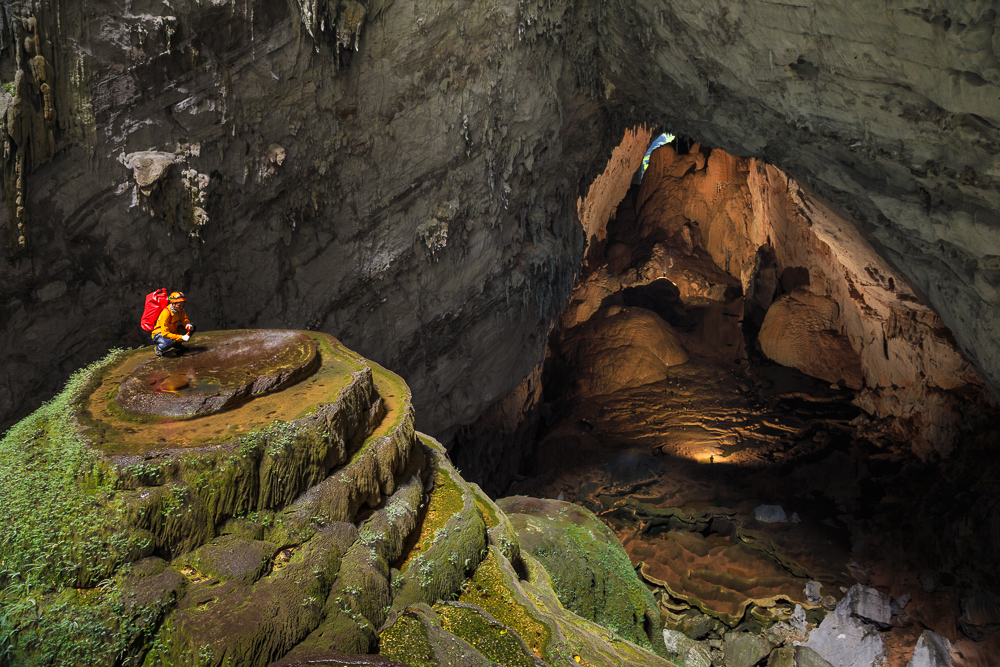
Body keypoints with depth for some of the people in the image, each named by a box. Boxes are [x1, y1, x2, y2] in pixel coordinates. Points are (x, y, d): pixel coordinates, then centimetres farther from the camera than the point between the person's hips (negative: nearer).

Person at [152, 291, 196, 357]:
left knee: (192, 327, -6)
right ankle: (159, 348, -5)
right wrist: (181, 337, -40)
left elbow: (184, 319, 4)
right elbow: (165, 333, -34)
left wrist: (188, 324, -23)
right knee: (169, 342, -41)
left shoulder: (179, 309, -11)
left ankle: (177, 344, 10)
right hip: (160, 334, -7)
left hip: (172, 331, 7)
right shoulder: (166, 313, -32)